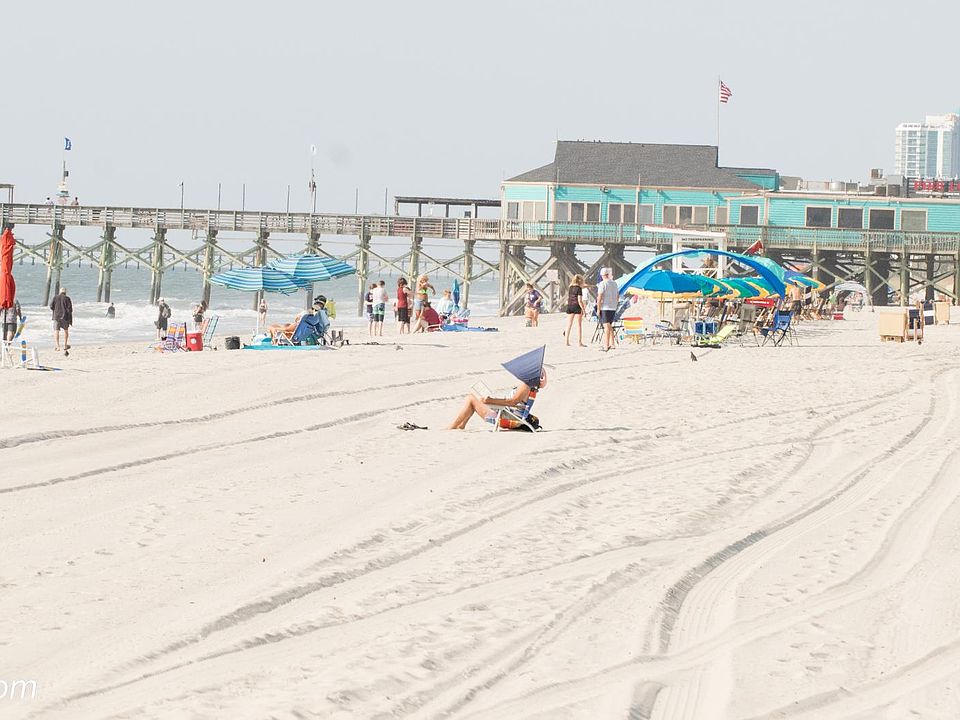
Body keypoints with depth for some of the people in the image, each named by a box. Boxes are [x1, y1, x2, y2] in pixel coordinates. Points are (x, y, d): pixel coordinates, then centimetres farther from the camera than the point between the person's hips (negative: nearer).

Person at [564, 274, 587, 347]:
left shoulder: (570, 288, 8)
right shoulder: (579, 288, -10)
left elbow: (567, 298, 12)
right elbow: (579, 301, -14)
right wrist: (583, 310, -10)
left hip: (569, 306, 6)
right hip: (577, 307, -6)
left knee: (569, 324, 10)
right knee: (579, 325, 1)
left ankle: (567, 341, 12)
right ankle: (580, 342, 0)